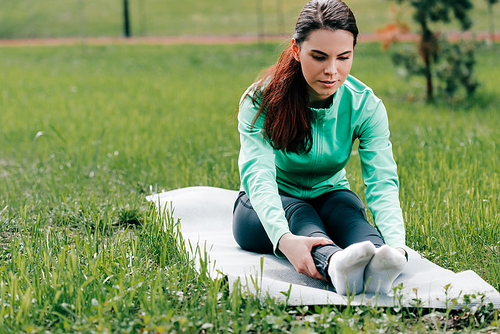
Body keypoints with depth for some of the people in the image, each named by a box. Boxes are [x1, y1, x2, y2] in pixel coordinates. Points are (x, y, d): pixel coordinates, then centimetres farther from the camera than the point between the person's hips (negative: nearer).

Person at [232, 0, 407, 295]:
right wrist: (284, 239, -56)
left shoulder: (366, 105, -13)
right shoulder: (260, 100, -21)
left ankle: (377, 268, -64)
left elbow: (382, 182, -25)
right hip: (264, 212, -2)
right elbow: (258, 176, -35)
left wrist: (397, 244, -46)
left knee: (347, 205, -33)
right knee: (297, 212, -36)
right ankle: (335, 265, -68)